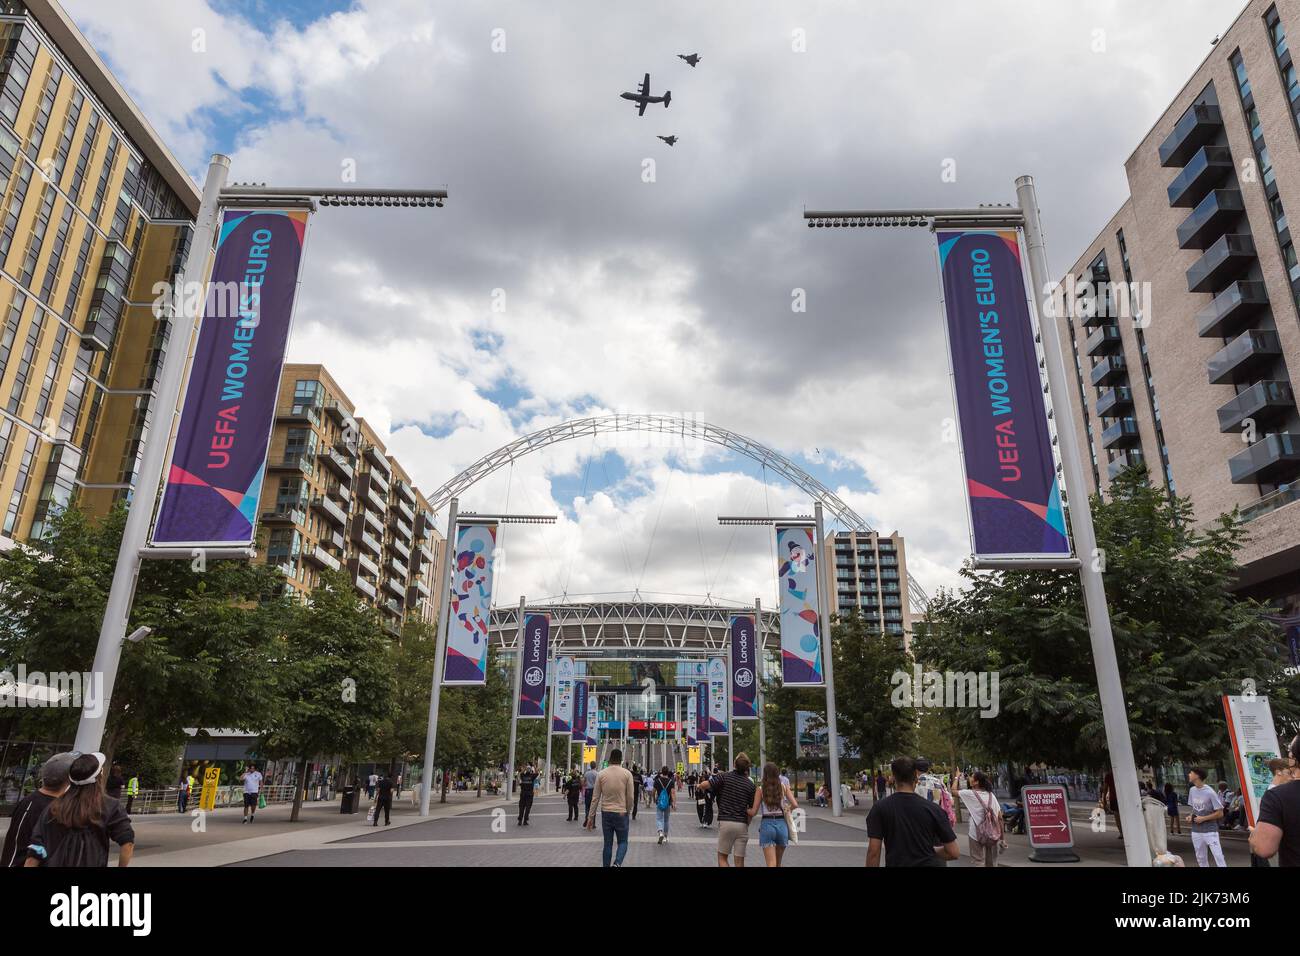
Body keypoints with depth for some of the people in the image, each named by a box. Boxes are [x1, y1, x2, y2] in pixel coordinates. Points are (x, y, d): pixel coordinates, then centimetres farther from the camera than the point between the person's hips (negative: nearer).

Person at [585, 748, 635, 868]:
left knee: (607, 844, 13)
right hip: (621, 813, -2)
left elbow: (595, 798, 0)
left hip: (606, 813, 2)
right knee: (623, 842, 9)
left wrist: (590, 817, 6)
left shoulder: (601, 774, -1)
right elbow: (630, 797, -4)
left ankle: (606, 866, 14)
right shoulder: (627, 774, -6)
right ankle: (617, 864, -15)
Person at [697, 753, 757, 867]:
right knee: (739, 861, 8)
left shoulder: (725, 777, -5)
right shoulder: (751, 785, 2)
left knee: (722, 858, 10)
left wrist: (698, 786, 8)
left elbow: (705, 785, -15)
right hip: (742, 824, 2)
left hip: (726, 822, -2)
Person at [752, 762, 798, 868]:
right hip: (781, 824, 2)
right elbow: (795, 805, -5)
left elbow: (754, 812, -2)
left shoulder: (760, 789, -1)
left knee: (771, 863, -4)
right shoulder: (784, 787, 3)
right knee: (778, 863, 22)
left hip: (767, 824, -2)